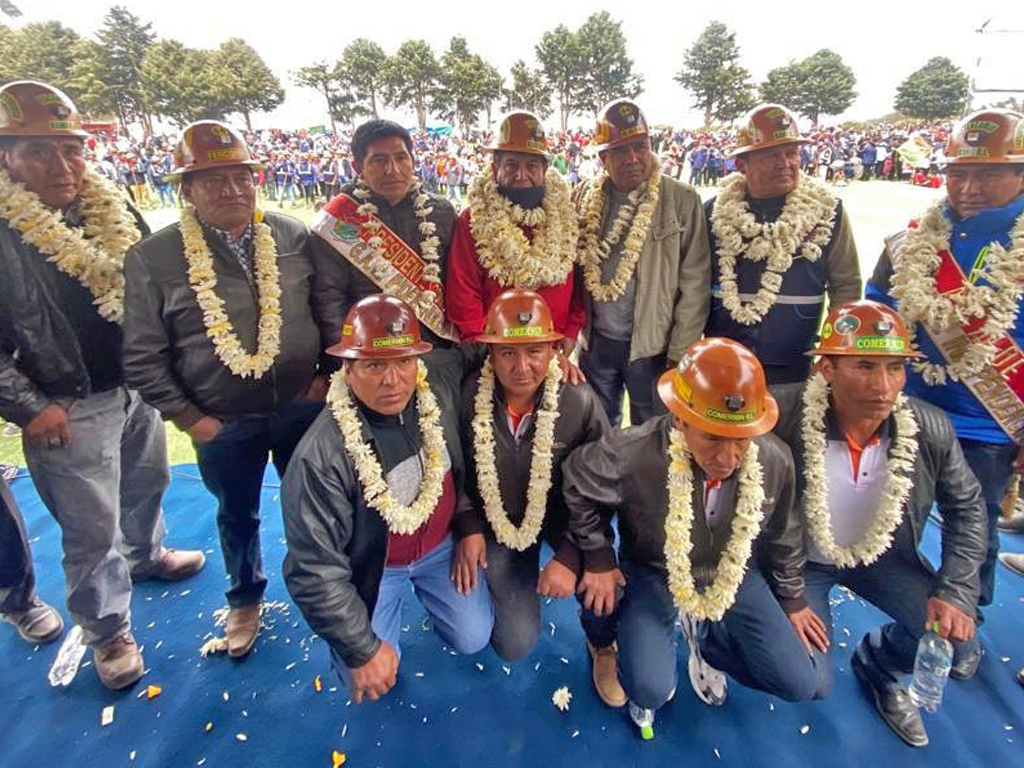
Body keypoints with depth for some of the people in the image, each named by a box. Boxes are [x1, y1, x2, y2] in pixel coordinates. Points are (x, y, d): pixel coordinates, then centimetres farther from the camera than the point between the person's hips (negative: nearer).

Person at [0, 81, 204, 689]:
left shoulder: (114, 208, 1)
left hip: (138, 387, 6)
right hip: (71, 410, -5)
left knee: (148, 483, 26)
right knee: (93, 530, 7)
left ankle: (145, 554, 55)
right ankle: (108, 632, 29)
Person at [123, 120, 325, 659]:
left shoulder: (293, 237, -3)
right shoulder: (152, 259, -8)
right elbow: (142, 357, -6)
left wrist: (327, 375, -3)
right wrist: (189, 419, -8)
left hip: (302, 408, 1)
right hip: (223, 425, -1)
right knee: (237, 516, 20)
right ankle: (244, 600, 46)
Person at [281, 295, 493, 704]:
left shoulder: (440, 377, -21)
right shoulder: (321, 457, -33)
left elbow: (468, 352, 5)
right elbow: (315, 571, -24)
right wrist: (361, 650, -16)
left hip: (440, 544, 4)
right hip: (372, 565, -3)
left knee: (473, 638, 5)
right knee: (372, 681, 1)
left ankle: (423, 586, 33)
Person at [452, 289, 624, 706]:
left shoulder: (580, 402, -23)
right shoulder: (467, 398, -20)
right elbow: (458, 472, -2)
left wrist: (572, 555, -23)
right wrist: (470, 529, -10)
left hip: (565, 516, 0)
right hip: (499, 522, 1)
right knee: (515, 642, -3)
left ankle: (602, 646, 11)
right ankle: (502, 588, 34)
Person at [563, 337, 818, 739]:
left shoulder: (775, 460, -21)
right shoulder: (632, 455, -36)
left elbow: (782, 536, 0)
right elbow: (575, 485, -14)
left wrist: (791, 599, 13)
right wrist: (598, 558, -9)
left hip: (733, 574, 4)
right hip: (656, 574, -3)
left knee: (799, 684, 0)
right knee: (650, 690, -19)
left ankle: (705, 642, 26)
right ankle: (656, 664, 20)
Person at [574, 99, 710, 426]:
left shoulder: (682, 200, -8)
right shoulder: (585, 197, 2)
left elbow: (695, 284, -9)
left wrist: (680, 353, -10)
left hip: (651, 347, -3)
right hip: (596, 342, 3)